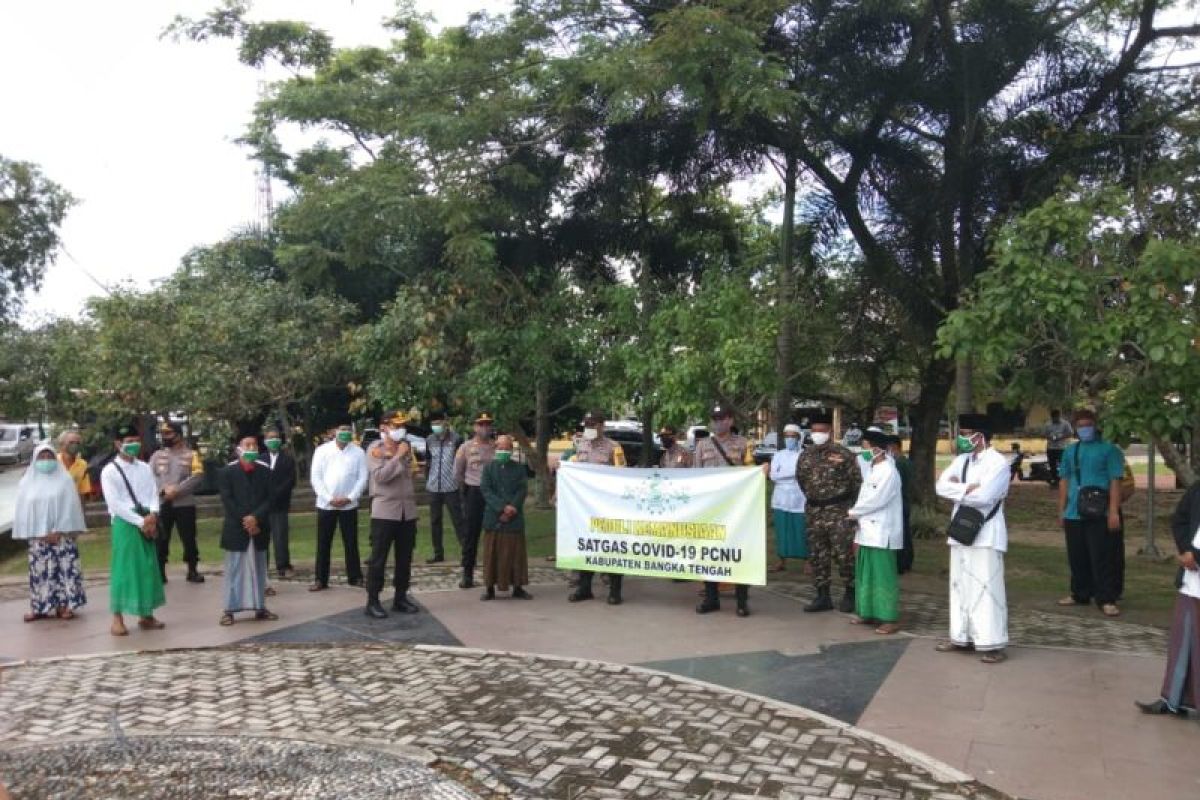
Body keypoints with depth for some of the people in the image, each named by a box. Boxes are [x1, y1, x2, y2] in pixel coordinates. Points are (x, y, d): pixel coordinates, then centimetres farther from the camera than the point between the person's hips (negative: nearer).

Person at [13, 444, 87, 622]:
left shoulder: (64, 480, 1)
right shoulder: (27, 482, 7)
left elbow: (70, 507, -4)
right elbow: (23, 510, 3)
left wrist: (58, 531, -11)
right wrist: (41, 534, -6)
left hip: (61, 535, -2)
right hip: (37, 536, 2)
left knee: (64, 568, -3)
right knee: (40, 571, 4)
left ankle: (65, 605, 2)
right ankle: (41, 607, 11)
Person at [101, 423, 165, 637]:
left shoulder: (145, 468, 12)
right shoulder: (110, 471, -4)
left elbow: (154, 494, 7)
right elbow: (114, 503, -12)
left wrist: (152, 516, -13)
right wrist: (140, 521, -15)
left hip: (147, 522, 5)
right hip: (124, 523, -5)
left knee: (148, 568, 8)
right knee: (123, 568, -4)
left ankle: (146, 615, 18)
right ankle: (118, 618, 2)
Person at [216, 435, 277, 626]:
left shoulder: (265, 471, 5)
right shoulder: (227, 471, -3)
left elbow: (270, 498, -1)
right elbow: (227, 500, -8)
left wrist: (256, 518, -15)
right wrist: (244, 521, -14)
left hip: (259, 528, 3)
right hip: (236, 529, -3)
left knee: (258, 569, 10)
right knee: (234, 569, 1)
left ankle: (260, 607, 17)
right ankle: (229, 610, 6)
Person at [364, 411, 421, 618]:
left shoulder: (407, 447, 10)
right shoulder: (375, 449, -4)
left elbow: (412, 472, 12)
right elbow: (380, 476, -16)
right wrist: (398, 456, -14)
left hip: (408, 510, 5)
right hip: (384, 511, -5)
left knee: (405, 558, 11)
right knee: (378, 558, -1)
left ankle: (400, 598, 21)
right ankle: (372, 601, 6)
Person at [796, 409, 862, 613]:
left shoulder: (843, 454, -8)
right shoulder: (805, 455, 8)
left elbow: (856, 481, -5)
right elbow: (801, 480, 19)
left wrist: (846, 504, 1)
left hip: (839, 511, -5)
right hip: (814, 512, 5)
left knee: (843, 554, -6)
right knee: (818, 554, 9)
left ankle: (849, 593, 11)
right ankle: (823, 596, 17)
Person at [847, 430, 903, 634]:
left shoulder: (888, 472, -13)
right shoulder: (874, 470, 14)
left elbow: (876, 500, -18)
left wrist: (854, 512, -8)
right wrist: (857, 514, -1)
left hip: (882, 533, -9)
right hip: (868, 531, 9)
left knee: (883, 576, -4)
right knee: (866, 574, 14)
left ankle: (890, 619, 2)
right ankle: (867, 613, 23)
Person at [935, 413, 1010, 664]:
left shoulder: (997, 462, -12)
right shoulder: (961, 461, 11)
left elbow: (983, 496, -23)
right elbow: (941, 486, -1)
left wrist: (957, 488, -8)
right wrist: (968, 488, -14)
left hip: (985, 534, -8)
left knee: (986, 588, -6)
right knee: (960, 586, 13)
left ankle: (993, 643, -1)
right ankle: (962, 637, 22)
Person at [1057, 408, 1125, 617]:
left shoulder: (1109, 449, -2)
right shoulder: (1070, 451, 13)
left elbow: (1115, 482, -6)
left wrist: (1114, 511, -13)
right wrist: (1061, 510, 13)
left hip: (1100, 515, -5)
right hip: (1074, 514, 5)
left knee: (1102, 558, -4)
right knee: (1077, 558, 12)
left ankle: (1106, 600, 2)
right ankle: (1080, 594, 24)